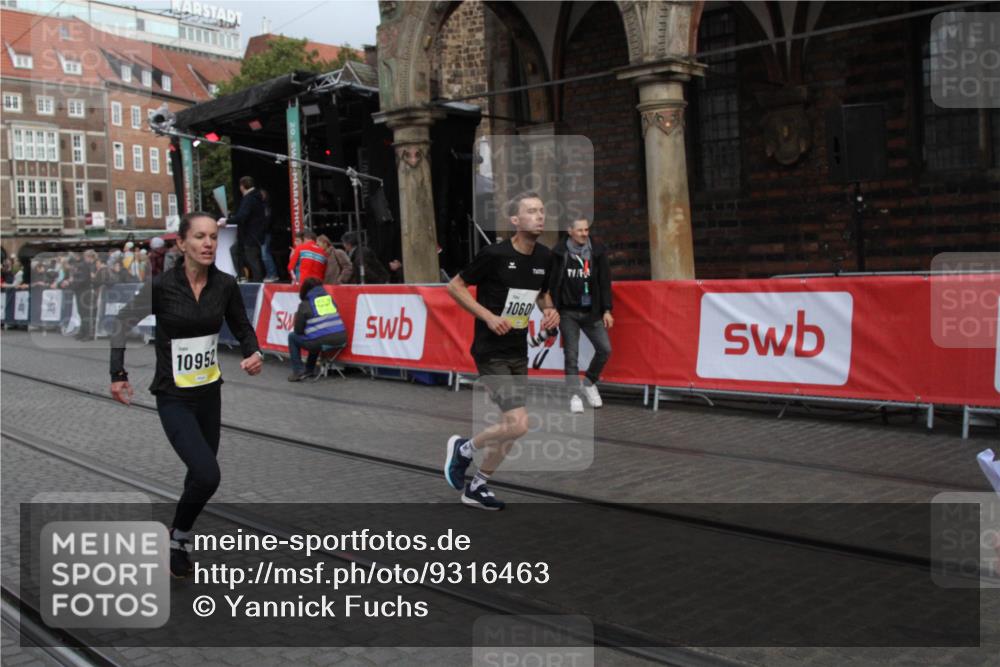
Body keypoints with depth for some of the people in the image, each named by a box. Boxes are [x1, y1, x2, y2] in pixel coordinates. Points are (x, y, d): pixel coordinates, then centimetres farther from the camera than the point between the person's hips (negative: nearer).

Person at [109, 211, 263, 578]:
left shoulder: (225, 284, -5)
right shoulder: (161, 285, -16)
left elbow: (242, 327, 9)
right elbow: (123, 323, -3)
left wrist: (254, 353, -11)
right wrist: (118, 374, -9)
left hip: (210, 392, 5)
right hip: (174, 398, -5)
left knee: (201, 473, 16)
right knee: (207, 475, -18)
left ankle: (182, 534, 41)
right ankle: (177, 537, 10)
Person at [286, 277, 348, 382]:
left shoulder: (305, 304, 2)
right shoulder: (330, 299, 15)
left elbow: (298, 331, 5)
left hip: (321, 342, -5)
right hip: (340, 340, 6)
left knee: (292, 337, 21)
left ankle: (298, 371, 15)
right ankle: (309, 370, 42)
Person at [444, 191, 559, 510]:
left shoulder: (544, 257, 2)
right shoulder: (495, 254, -17)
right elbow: (454, 286, -7)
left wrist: (549, 310, 0)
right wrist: (488, 315, -17)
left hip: (519, 352, 7)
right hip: (491, 352, -7)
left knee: (512, 429, 12)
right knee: (517, 424, -17)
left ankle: (476, 487, 31)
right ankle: (463, 448, 10)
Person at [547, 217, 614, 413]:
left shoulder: (598, 251, 0)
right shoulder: (559, 253, -3)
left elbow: (604, 282, 2)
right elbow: (553, 284, 1)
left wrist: (606, 310, -2)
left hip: (591, 312, 2)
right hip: (568, 312, -2)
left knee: (605, 349, -4)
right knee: (571, 354, -2)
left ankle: (590, 382, 20)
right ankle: (575, 395, 8)